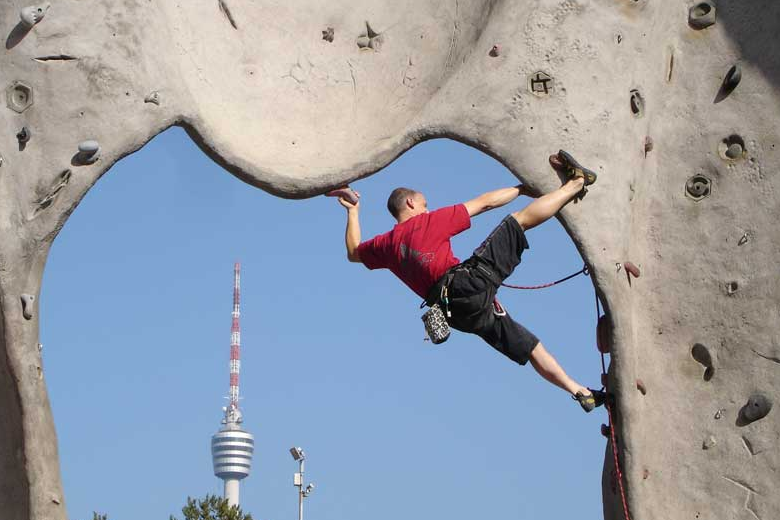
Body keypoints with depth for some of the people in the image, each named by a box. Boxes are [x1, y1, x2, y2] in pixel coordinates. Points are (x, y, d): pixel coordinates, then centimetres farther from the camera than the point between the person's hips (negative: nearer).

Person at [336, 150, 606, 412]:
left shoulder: (387, 244, 18)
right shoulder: (427, 222, 6)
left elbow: (353, 252, 39)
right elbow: (484, 203, 12)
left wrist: (352, 212, 47)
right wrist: (521, 189, 24)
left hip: (461, 314, 6)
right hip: (469, 282, -6)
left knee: (530, 346, 13)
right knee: (522, 218, -3)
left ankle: (581, 392, 10)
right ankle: (574, 184, 12)